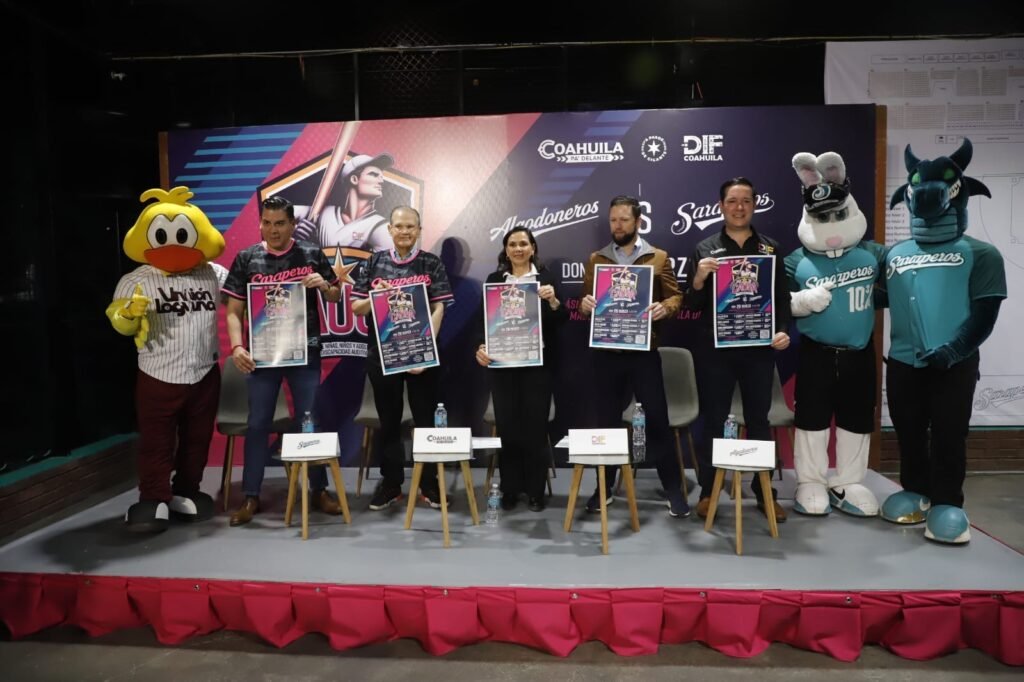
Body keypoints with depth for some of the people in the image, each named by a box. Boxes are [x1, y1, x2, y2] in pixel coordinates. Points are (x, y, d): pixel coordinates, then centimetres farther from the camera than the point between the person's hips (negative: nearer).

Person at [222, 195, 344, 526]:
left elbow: (335, 297, 10)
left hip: (305, 354, 0)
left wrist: (325, 286, -12)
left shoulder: (312, 255, 2)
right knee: (257, 424, 6)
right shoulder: (246, 259, 1)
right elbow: (233, 311, 0)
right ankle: (251, 496, 18)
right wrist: (237, 346, -15)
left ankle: (319, 490, 21)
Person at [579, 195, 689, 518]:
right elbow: (586, 301, 10)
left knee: (657, 418, 1)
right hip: (606, 351, 2)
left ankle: (674, 489, 12)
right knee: (607, 419, 9)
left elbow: (675, 296, 2)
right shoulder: (596, 260, 10)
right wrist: (585, 305, -12)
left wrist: (665, 308, -19)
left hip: (644, 350, -2)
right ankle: (605, 487, 22)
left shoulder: (658, 257, 6)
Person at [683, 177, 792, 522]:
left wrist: (783, 330, -9)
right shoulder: (705, 249, 3)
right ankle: (707, 491, 15)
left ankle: (765, 492, 21)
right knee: (713, 420, 5)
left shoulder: (771, 248, 9)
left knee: (759, 420, 10)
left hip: (759, 348, 2)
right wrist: (699, 279, -18)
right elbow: (692, 304, 1)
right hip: (714, 349, -1)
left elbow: (783, 297, 8)